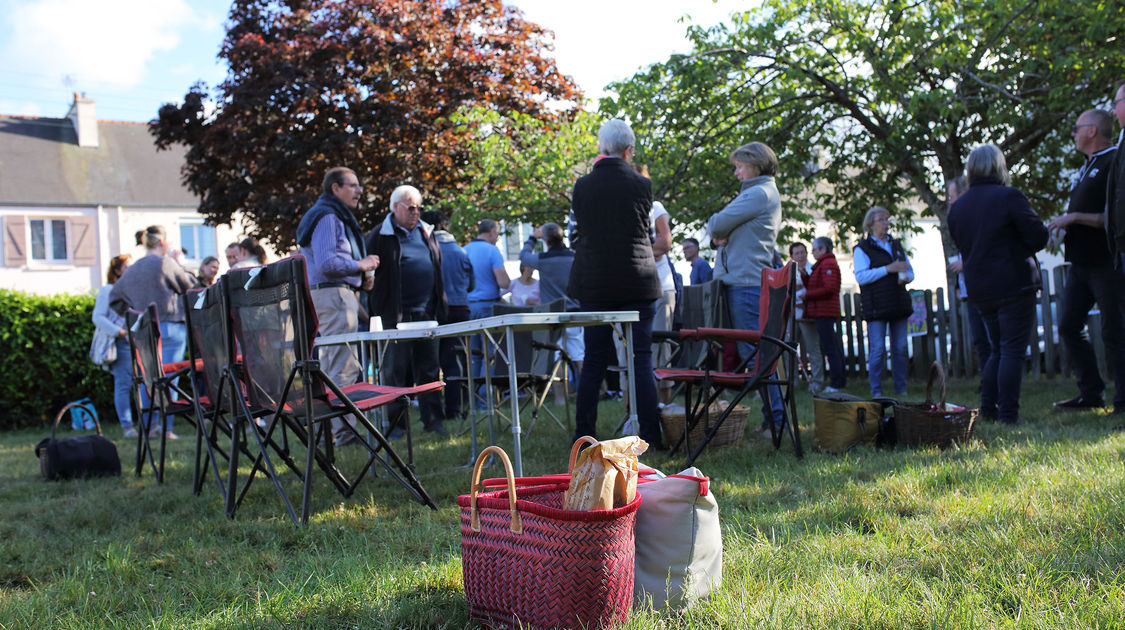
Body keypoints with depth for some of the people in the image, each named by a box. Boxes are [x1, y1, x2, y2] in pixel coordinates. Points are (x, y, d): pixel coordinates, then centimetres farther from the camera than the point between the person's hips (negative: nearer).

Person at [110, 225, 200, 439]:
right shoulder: (165, 263, -8)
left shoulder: (132, 269, 12)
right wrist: (179, 264, 11)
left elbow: (115, 297, 18)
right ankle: (165, 426, -7)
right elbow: (191, 285, -1)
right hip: (169, 327, -6)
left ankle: (147, 426, 15)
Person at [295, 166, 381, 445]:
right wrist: (360, 265, -10)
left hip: (339, 295, 11)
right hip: (334, 295, -11)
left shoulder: (338, 217, 23)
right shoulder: (328, 217, -11)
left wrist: (363, 276, 13)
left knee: (331, 365, 13)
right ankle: (345, 430, -12)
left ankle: (331, 428, 18)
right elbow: (327, 263, -21)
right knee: (345, 367, -12)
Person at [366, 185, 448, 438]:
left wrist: (439, 307, 15)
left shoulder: (427, 232, 16)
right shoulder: (380, 237, -1)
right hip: (397, 314, -5)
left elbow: (437, 269, 22)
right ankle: (397, 423, 9)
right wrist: (379, 314, -9)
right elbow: (372, 276, -4)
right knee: (396, 369, 2)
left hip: (426, 312, 5)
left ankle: (433, 419, 11)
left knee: (429, 367, 6)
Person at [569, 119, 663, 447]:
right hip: (636, 282, -2)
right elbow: (647, 232, 7)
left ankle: (583, 436, 10)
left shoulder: (582, 186, -1)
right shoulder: (641, 185, -6)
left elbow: (581, 229, 9)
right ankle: (650, 436, 0)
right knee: (641, 360, 2)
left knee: (593, 361, 8)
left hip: (593, 284, 2)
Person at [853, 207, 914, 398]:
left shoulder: (896, 246, 19)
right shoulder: (862, 249, 0)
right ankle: (876, 392, -1)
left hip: (898, 303, 6)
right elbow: (860, 276, -13)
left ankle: (901, 389, 11)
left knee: (900, 348, 5)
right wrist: (888, 269, -17)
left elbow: (909, 269, 25)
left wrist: (907, 277, 0)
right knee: (878, 349, -7)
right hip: (876, 307, -6)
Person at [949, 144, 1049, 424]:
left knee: (998, 349, 17)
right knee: (1013, 351, -4)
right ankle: (1008, 414, -7)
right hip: (1014, 283, -6)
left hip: (979, 288, 6)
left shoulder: (957, 206, 9)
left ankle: (987, 409, 14)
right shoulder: (1009, 197, -11)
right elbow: (1039, 238, -10)